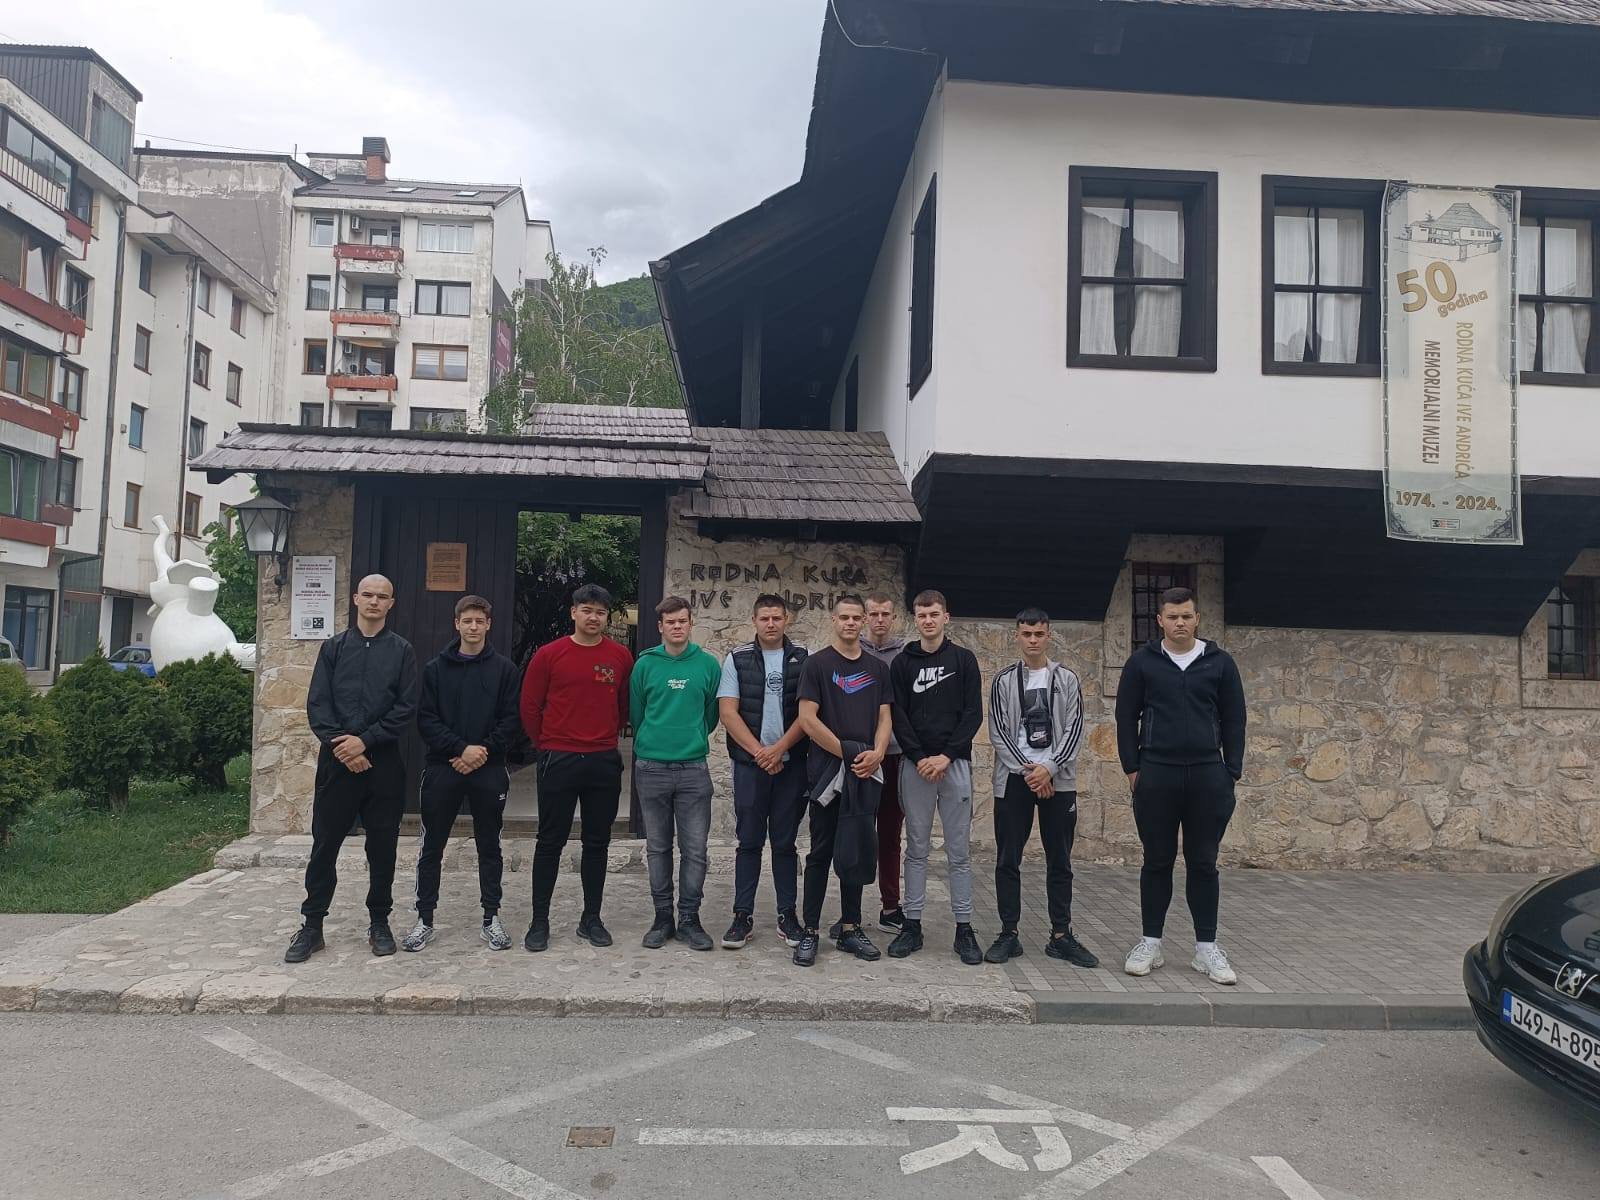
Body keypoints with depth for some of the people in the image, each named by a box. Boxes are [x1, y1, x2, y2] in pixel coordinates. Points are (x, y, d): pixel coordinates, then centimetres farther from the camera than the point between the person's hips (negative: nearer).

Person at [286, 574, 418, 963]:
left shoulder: (401, 651, 5)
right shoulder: (333, 648, 9)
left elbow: (405, 708, -3)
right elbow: (317, 704, 2)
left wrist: (365, 740, -13)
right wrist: (340, 744, -12)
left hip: (382, 760, -1)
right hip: (337, 759, 1)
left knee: (382, 847, 5)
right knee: (324, 845, 4)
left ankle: (379, 923, 17)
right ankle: (311, 925, 14)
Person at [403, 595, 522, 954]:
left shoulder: (505, 669, 3)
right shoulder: (435, 668, 5)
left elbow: (512, 721, -2)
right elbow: (426, 720, -2)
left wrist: (483, 751, -13)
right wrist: (461, 749, -15)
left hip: (489, 771, 0)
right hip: (442, 769, 1)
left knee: (490, 846, 8)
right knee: (432, 846, 6)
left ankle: (491, 918, 18)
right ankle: (424, 919, 17)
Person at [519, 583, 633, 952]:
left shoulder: (621, 658, 2)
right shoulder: (549, 655, -3)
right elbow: (530, 706, 3)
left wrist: (607, 739, 12)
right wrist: (547, 746, 7)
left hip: (604, 762, 2)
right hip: (558, 761, -2)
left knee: (597, 842, 9)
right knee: (550, 842, 4)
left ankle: (591, 919, 21)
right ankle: (539, 921, 13)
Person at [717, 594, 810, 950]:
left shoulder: (803, 660, 4)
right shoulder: (737, 659, 4)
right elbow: (728, 712, -3)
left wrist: (779, 748, -12)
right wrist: (759, 751, -9)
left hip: (790, 763, 0)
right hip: (749, 763, 0)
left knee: (785, 842, 6)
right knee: (749, 841, 4)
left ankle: (787, 914, 14)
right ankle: (743, 915, 11)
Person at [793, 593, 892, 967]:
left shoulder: (877, 668, 13)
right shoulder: (817, 663, -2)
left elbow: (884, 717, 10)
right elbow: (808, 719, -9)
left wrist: (876, 753, -9)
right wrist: (847, 753, -10)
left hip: (866, 773, 4)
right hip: (827, 771, -4)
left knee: (856, 853, 9)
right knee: (822, 852, 1)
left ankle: (850, 928, 18)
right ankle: (809, 931, 8)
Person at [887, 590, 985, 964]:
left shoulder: (964, 659, 5)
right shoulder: (902, 663, 7)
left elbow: (973, 714, -1)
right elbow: (898, 717, 2)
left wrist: (946, 756, -11)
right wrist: (919, 757, -10)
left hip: (954, 763, -1)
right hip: (915, 765, 1)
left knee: (958, 850, 3)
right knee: (917, 849, 7)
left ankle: (964, 929, 9)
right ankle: (912, 924, 13)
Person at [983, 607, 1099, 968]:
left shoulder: (1067, 679, 6)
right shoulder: (1004, 680, 5)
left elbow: (1074, 729, -1)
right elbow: (997, 732, -1)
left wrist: (1049, 768, -13)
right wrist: (1027, 770, -11)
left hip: (1058, 780, 1)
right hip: (1013, 779, 0)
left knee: (1060, 860, 5)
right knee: (1008, 860, 1)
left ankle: (1061, 935, 13)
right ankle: (1009, 934, 9)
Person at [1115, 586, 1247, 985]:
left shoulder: (1220, 662, 4)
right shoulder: (1142, 662, 1)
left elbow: (1233, 720, 6)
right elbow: (1126, 717, 4)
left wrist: (1231, 773, 2)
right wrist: (1132, 768, -2)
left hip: (1208, 776, 1)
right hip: (1156, 776, -1)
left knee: (1203, 863, 7)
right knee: (1157, 861, 7)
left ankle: (1206, 948, 15)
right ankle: (1150, 944, 16)